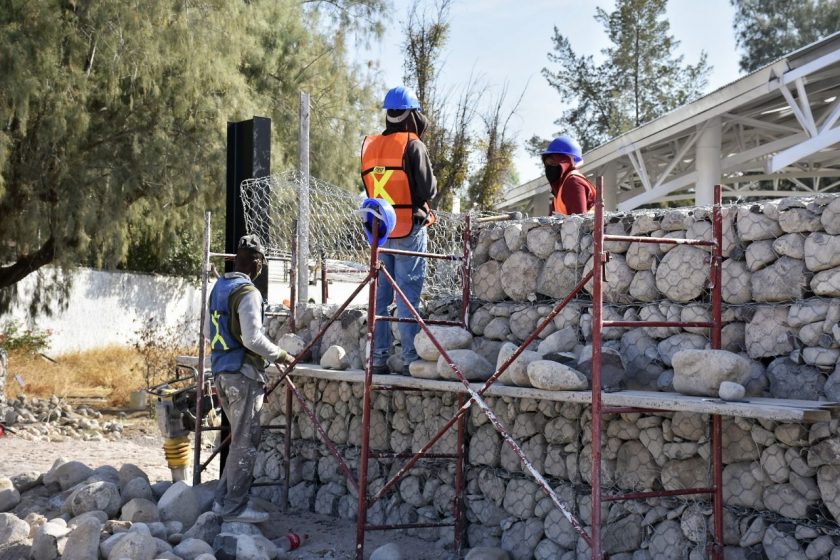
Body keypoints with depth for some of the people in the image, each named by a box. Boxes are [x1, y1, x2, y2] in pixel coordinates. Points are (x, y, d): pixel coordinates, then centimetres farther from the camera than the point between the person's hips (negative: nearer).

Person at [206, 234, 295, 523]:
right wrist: (279, 355, -7)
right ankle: (235, 507, 3)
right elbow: (253, 338, -20)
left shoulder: (219, 287, 13)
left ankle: (223, 499, 21)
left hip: (221, 369, 9)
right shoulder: (247, 292, -15)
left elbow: (209, 330, 22)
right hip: (243, 372, -9)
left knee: (240, 438, 17)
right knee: (245, 442, -1)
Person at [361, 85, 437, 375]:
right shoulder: (413, 146, -10)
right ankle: (411, 358, -2)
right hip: (409, 230, -5)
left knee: (380, 295, 10)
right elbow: (428, 190, -11)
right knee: (408, 296, -3)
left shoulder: (370, 147, 9)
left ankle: (378, 358, 12)